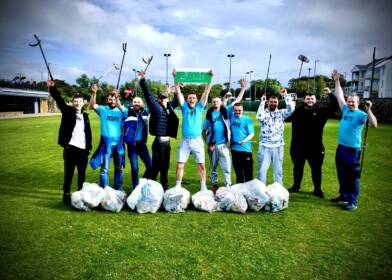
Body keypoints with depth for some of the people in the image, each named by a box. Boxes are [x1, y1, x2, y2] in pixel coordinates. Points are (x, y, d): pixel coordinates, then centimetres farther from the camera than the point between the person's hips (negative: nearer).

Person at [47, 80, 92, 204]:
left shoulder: (85, 115, 13)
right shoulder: (68, 111, 3)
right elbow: (59, 100, -12)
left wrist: (89, 146, 8)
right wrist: (52, 88, -27)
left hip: (83, 149, 4)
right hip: (70, 148, -4)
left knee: (82, 173, 12)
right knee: (69, 173, 2)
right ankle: (66, 194, 13)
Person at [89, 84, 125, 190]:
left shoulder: (120, 111, 6)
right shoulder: (103, 109, 0)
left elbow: (123, 127, 9)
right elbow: (92, 105, -18)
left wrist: (123, 140, 3)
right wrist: (94, 93, -31)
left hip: (118, 142, 4)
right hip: (106, 143, -3)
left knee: (119, 167, 15)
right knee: (105, 168, -1)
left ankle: (118, 188, 29)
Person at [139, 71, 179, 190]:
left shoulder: (169, 106, 12)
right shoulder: (156, 106, -4)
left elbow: (176, 100, 30)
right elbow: (148, 94, -10)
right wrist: (142, 80, -13)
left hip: (167, 141, 7)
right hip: (159, 141, -7)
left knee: (165, 166, 15)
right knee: (156, 166, -2)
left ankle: (164, 187, 27)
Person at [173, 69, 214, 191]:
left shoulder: (199, 108, 8)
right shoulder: (184, 107, 8)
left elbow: (206, 92, 2)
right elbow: (178, 92, 3)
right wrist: (176, 78, -4)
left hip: (197, 140, 0)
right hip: (185, 141, 0)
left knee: (201, 165, 3)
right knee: (180, 165, -1)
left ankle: (203, 187, 15)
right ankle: (177, 187, 11)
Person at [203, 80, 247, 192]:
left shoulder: (226, 111, 4)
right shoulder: (209, 115, 3)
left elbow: (237, 100, 2)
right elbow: (204, 131, 6)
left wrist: (243, 88, -2)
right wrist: (208, 143, 0)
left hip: (223, 144, 0)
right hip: (212, 145, 1)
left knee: (227, 167, -2)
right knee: (213, 167, 12)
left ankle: (228, 186, 4)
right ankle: (214, 185, 26)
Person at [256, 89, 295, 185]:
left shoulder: (281, 113, 5)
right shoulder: (264, 112, 2)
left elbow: (291, 109, -13)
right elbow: (259, 117, -22)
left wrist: (285, 95, -12)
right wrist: (262, 102, -15)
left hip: (278, 146, 1)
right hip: (264, 146, -1)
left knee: (278, 170, 10)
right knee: (262, 169, 3)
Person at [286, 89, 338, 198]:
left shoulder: (321, 111, 2)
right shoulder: (297, 111, 4)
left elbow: (335, 107, -3)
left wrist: (330, 94, -14)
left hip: (315, 147, -1)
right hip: (298, 146, 1)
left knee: (316, 168, 8)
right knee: (297, 167, 14)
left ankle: (317, 189, 22)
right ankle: (296, 186, 30)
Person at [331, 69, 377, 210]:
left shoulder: (361, 114, -10)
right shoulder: (345, 110, 7)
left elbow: (374, 124, -24)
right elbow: (339, 96, 13)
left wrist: (368, 110, -35)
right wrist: (337, 81, 11)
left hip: (352, 149, -7)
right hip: (340, 147, 7)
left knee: (352, 176, -1)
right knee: (341, 174, 17)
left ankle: (353, 202, 7)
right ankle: (344, 195, 31)